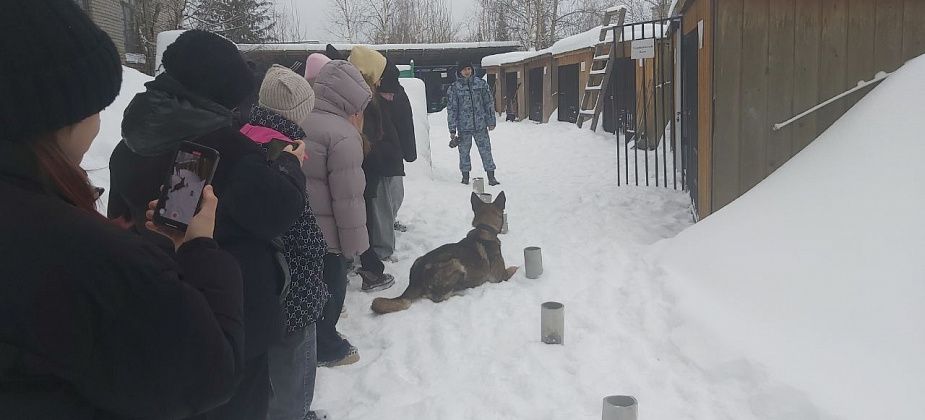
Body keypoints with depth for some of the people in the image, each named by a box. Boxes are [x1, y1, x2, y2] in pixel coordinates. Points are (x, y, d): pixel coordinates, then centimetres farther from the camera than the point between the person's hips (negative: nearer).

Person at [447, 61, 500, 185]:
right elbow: (451, 109, 2)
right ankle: (465, 176, 21)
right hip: (463, 127, 0)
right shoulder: (454, 88, 1)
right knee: (464, 152, 6)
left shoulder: (481, 84, 4)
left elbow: (489, 103, 9)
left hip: (481, 125, 1)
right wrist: (452, 130, -2)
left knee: (486, 150, -1)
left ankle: (491, 177, 4)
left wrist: (491, 121, 7)